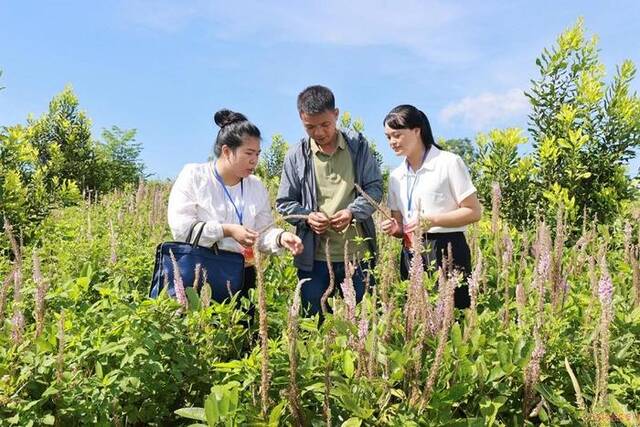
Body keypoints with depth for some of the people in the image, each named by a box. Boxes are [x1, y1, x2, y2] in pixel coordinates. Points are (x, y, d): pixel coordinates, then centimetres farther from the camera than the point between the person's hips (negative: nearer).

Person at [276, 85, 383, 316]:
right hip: (314, 256, 0)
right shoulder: (296, 155, 2)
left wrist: (352, 212, -15)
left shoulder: (358, 147, 3)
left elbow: (374, 187, 3)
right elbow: (284, 202, 6)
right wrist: (307, 217, -14)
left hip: (357, 254, 0)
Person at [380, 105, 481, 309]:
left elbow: (473, 212, -6)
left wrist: (433, 220, -16)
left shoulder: (449, 162, -4)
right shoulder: (396, 176, 13)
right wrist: (395, 228, -6)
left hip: (447, 251, -5)